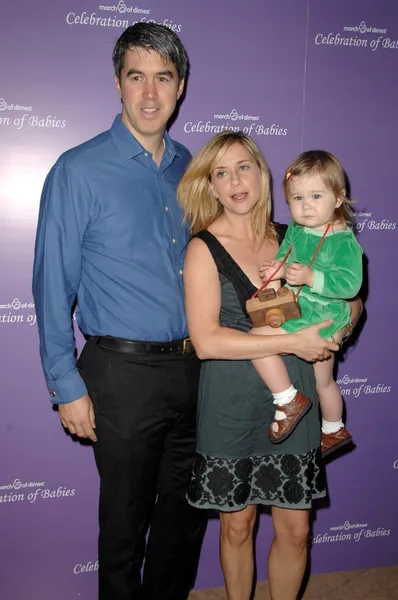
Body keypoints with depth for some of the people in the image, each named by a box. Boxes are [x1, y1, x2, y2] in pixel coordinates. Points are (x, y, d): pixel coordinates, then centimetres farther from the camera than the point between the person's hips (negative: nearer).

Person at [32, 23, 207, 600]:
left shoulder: (188, 168, 8)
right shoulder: (79, 171, -8)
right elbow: (53, 286, -8)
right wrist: (67, 386, -10)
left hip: (192, 367, 6)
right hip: (124, 372, -5)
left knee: (187, 510, 20)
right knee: (126, 520, 11)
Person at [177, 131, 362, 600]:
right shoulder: (204, 249, -8)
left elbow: (351, 301, 13)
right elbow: (206, 341, -19)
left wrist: (337, 326, -10)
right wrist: (293, 342, -20)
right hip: (232, 406, -3)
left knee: (294, 529, 11)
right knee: (237, 525, 14)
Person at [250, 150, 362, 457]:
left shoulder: (344, 241, -20)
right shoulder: (294, 231, 1)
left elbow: (350, 283, -29)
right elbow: (285, 257, 13)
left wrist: (310, 277, -37)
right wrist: (279, 269, -9)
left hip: (321, 318, -8)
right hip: (302, 313, 8)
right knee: (324, 380, 26)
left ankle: (289, 400, -5)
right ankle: (334, 430, 49)